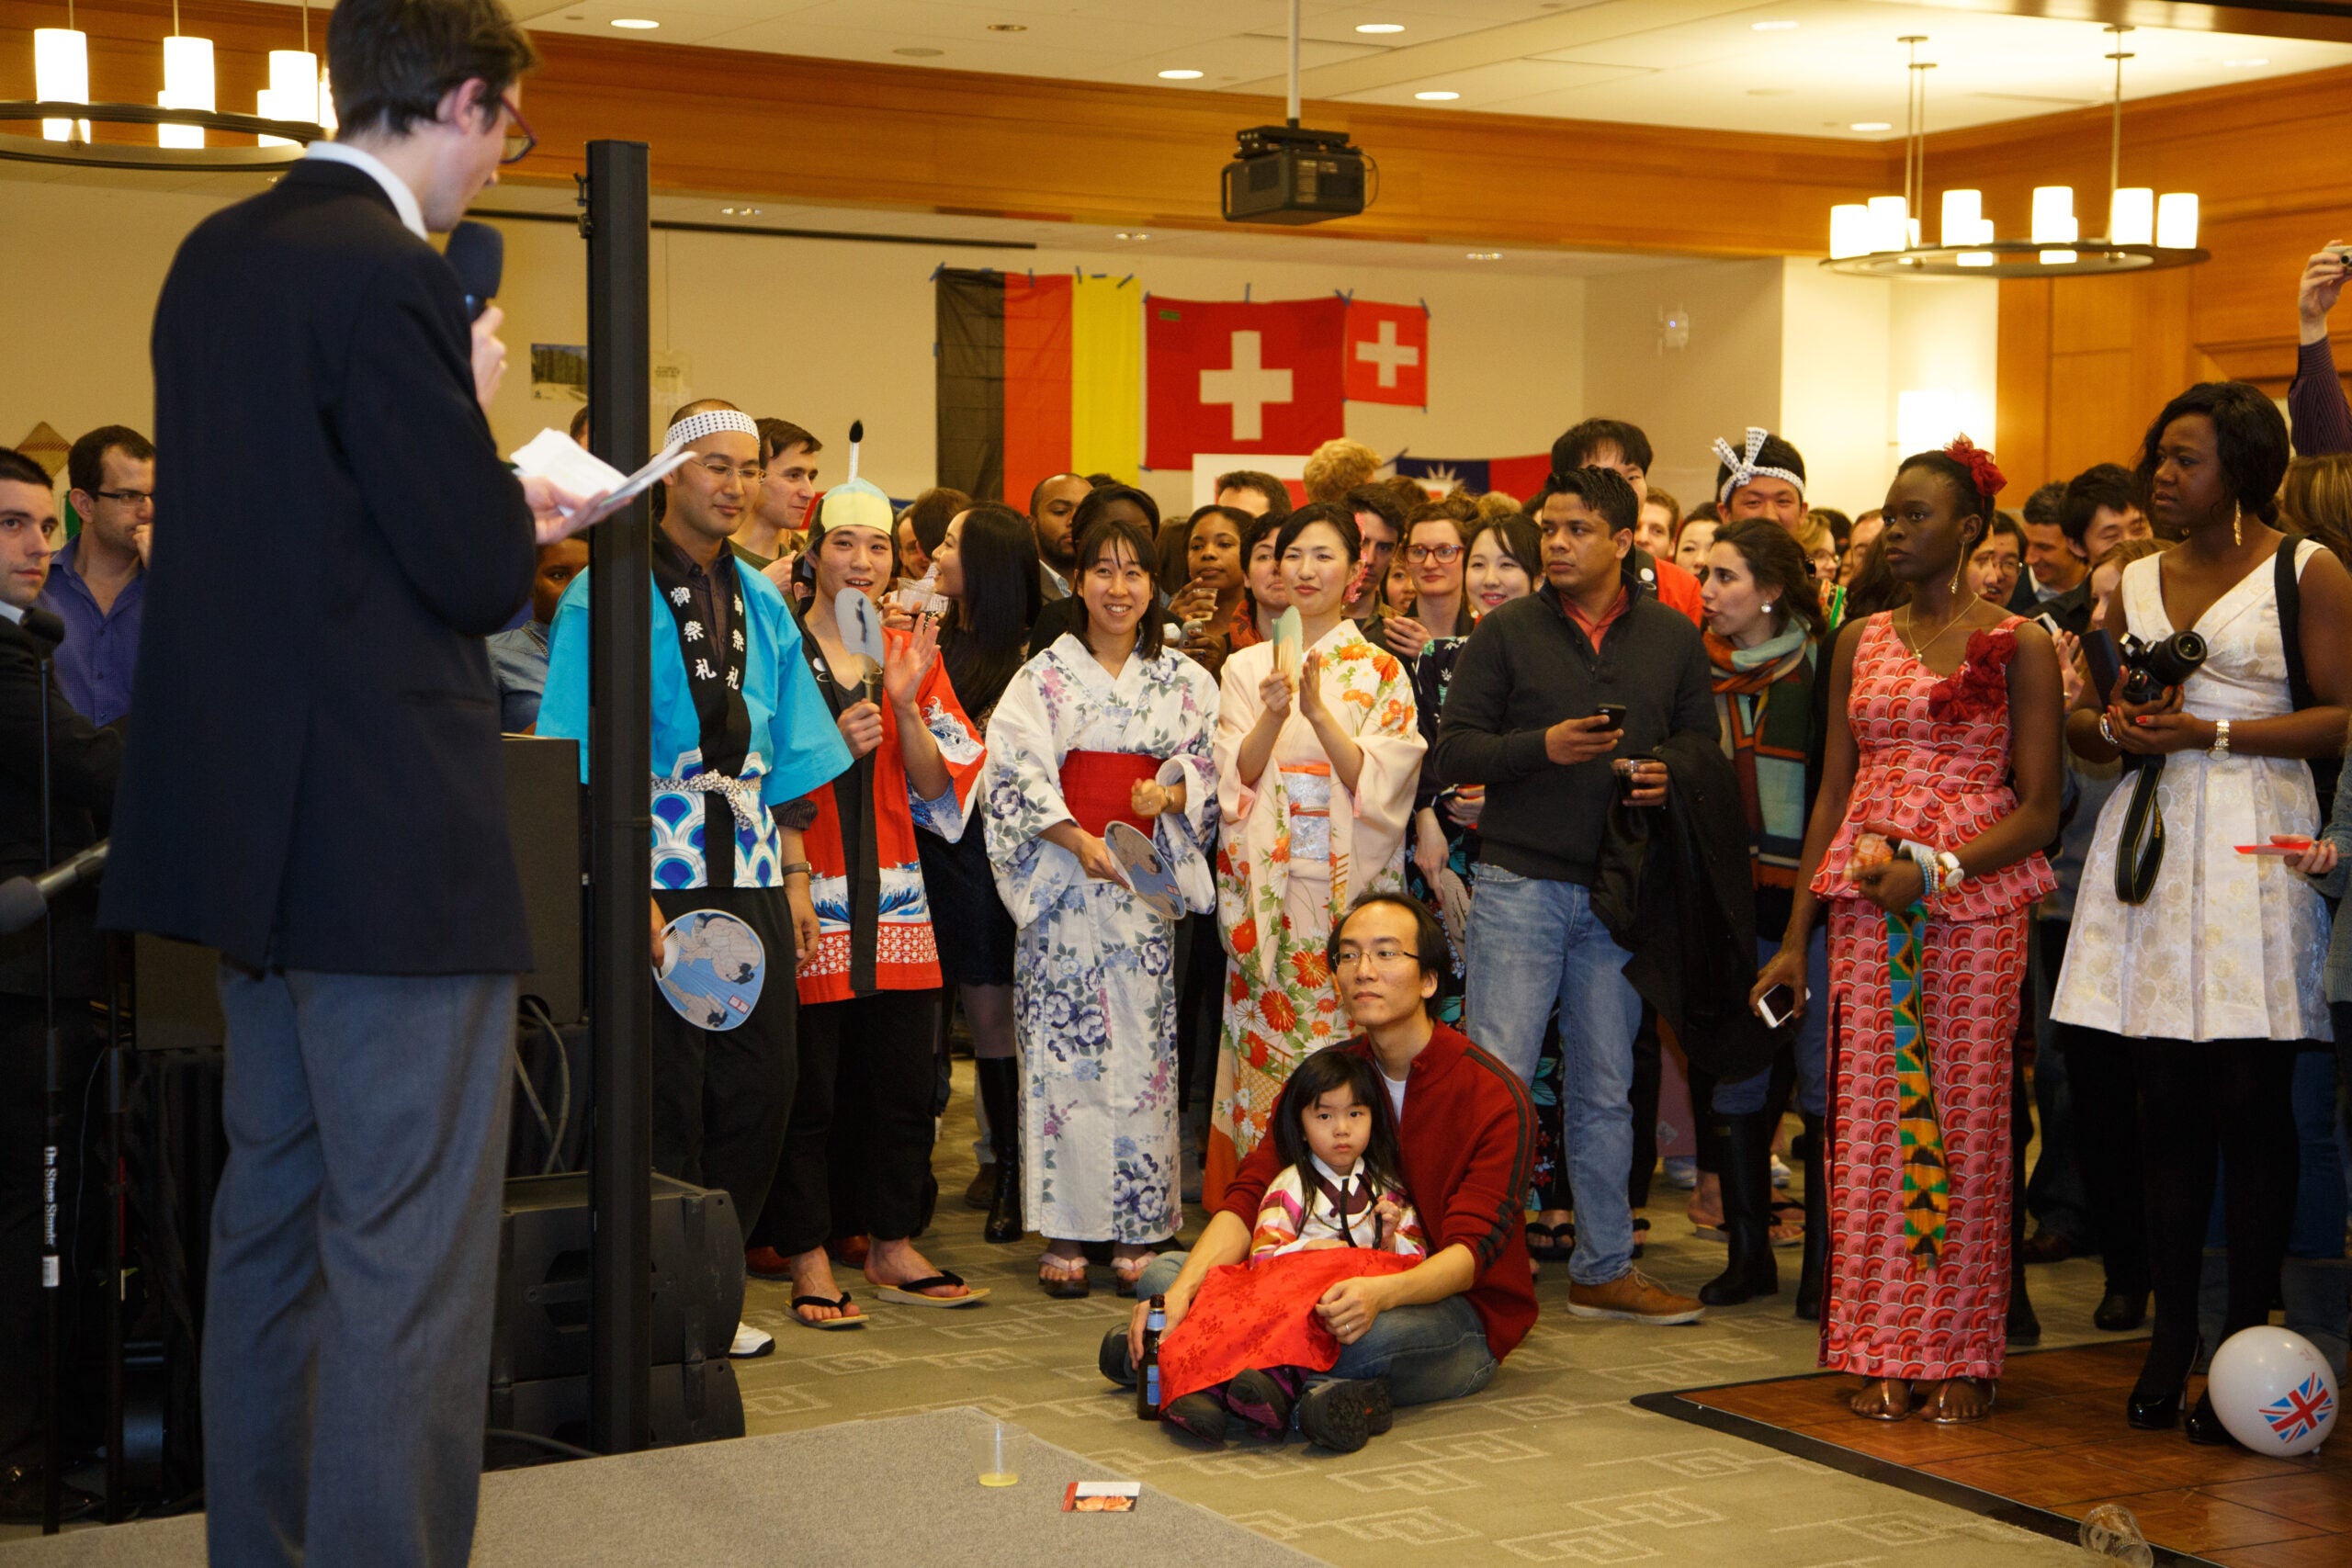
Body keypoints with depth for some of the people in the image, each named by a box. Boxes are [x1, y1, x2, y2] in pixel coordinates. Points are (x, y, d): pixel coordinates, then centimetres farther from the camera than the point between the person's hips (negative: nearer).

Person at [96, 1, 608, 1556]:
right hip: (392, 835, -10)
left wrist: (494, 498, 17)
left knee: (274, 1215, 18)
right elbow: (481, 574, -16)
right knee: (411, 1253, -4)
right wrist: (478, 412, 1)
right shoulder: (389, 275, -17)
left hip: (257, 823, 10)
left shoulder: (215, 256, 11)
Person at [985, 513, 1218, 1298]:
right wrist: (1080, 840, -16)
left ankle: (1138, 1232, 5)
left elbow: (1216, 775, 9)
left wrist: (1171, 795, -13)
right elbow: (1016, 772, -4)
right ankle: (1064, 1233, 2)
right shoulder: (1044, 676, 5)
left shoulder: (1186, 681, 11)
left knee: (1144, 1048, -1)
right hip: (1063, 880, -1)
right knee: (1063, 1049, -4)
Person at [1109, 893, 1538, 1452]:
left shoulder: (1497, 1098, -12)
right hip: (1338, 1289, 6)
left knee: (1377, 1335, -41)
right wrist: (1183, 1289, -24)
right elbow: (1250, 1196, -4)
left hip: (1460, 1312, -6)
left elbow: (1470, 1251, -21)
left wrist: (1382, 1293, -43)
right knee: (1163, 1273, -9)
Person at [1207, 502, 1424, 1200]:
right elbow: (1236, 778, 1)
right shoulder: (1246, 667, 9)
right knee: (1267, 1041, -1)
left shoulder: (1381, 672, 4)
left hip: (1351, 887, -1)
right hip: (1268, 887, 1)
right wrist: (1274, 713, -17)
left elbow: (1377, 781, -7)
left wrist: (1318, 710, -20)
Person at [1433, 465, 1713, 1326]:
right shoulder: (1507, 631, 0)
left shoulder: (1673, 638, 8)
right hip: (1519, 883, -3)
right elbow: (1451, 752, -3)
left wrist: (1671, 780, -10)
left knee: (1606, 1089, 11)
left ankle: (1604, 1269, 21)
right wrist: (1543, 747, -17)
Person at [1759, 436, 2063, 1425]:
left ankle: (1961, 1355, 9)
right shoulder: (1861, 642, 12)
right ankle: (1885, 1355, 9)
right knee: (1870, 1116, 1)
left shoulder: (2019, 646, 0)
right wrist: (1795, 937, 9)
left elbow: (2039, 808, -4)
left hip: (1978, 903, -4)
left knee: (1966, 1118, -1)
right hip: (1866, 900, 4)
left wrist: (1938, 868, -18)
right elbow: (1834, 790, 13)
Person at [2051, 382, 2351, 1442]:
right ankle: (2168, 1344, 9)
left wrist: (2216, 733, -12)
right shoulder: (2136, 583, 17)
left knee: (2251, 1099, -5)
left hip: (2255, 845, -5)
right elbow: (2080, 722, 20)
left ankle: (2245, 1351, 1)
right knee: (2166, 1098, 4)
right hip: (2153, 839, 5)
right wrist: (2115, 726, -2)